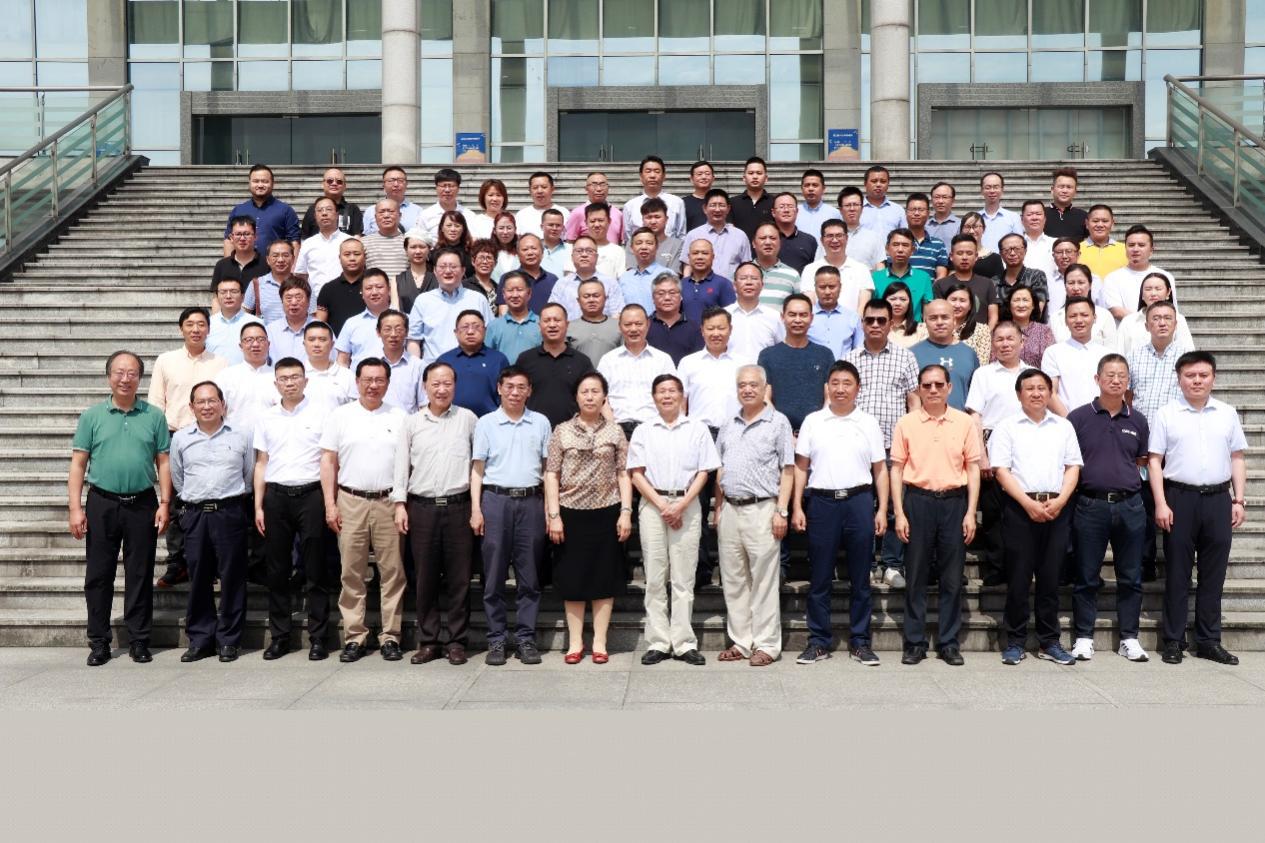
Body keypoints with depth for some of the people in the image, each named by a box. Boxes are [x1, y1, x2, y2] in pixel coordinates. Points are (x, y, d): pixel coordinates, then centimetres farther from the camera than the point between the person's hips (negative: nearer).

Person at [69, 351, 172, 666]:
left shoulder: (154, 416, 5)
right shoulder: (92, 416, 4)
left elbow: (163, 462, 5)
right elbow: (78, 464, 2)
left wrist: (164, 503, -3)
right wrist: (76, 508, -5)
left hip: (142, 504, 0)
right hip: (102, 504, 0)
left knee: (140, 575, 6)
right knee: (98, 575, 5)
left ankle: (138, 640, 15)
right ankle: (98, 642, 15)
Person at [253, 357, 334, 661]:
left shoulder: (320, 414, 2)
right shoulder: (267, 419, 12)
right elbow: (261, 464, 14)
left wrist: (330, 503, -7)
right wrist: (258, 506, 7)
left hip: (310, 495, -3)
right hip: (276, 497, 3)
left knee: (315, 571, 0)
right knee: (277, 571, 7)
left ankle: (318, 638, 6)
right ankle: (279, 636, 16)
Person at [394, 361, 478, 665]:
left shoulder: (468, 419, 5)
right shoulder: (411, 423, 8)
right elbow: (401, 464, 8)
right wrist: (400, 503, 0)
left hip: (458, 506, -1)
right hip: (422, 507, 1)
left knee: (459, 578, 2)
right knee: (426, 577, 6)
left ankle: (458, 642, 11)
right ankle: (427, 642, 15)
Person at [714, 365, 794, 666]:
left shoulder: (778, 422, 0)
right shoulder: (728, 426, 15)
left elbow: (787, 470, -4)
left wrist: (781, 511, -11)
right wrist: (718, 509, 13)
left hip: (761, 509, -6)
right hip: (730, 509, 6)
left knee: (764, 581, -2)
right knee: (733, 580, 9)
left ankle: (766, 644, 4)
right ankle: (740, 642, 17)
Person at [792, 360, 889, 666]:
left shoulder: (868, 423, 8)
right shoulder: (812, 421, 8)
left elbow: (880, 469, 9)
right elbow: (800, 468, 7)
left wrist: (882, 509, 1)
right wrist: (797, 508, 0)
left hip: (859, 502, 0)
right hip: (821, 502, 0)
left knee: (860, 577, 5)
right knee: (819, 578, 4)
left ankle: (860, 641, 15)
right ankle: (819, 641, 13)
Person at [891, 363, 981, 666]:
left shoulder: (965, 423, 4)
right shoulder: (906, 424, 2)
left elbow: (973, 469, 5)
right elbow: (897, 470, 3)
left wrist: (970, 513, -2)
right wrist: (899, 513, -3)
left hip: (954, 502, 1)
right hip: (918, 501, 0)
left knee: (952, 578, 5)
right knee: (916, 576, 4)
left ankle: (949, 643, 15)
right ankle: (915, 643, 13)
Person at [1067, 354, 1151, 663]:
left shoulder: (1137, 421, 9)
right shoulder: (1079, 417, 0)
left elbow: (1142, 460, 19)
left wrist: (1126, 478, 7)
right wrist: (1087, 479, -5)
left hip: (1130, 506, 3)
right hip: (1090, 504, -3)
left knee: (1130, 577, 8)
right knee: (1087, 577, 5)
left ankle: (1129, 638, 19)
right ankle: (1083, 637, 14)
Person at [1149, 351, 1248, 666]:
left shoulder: (1227, 414, 9)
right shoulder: (1167, 415, 2)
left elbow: (1237, 459, 12)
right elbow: (1155, 461, 0)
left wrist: (1239, 500, 4)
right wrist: (1161, 504, -7)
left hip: (1218, 499, 2)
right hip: (1180, 498, -2)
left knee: (1214, 573, 7)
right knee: (1177, 572, 3)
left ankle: (1209, 640, 17)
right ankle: (1173, 640, 10)